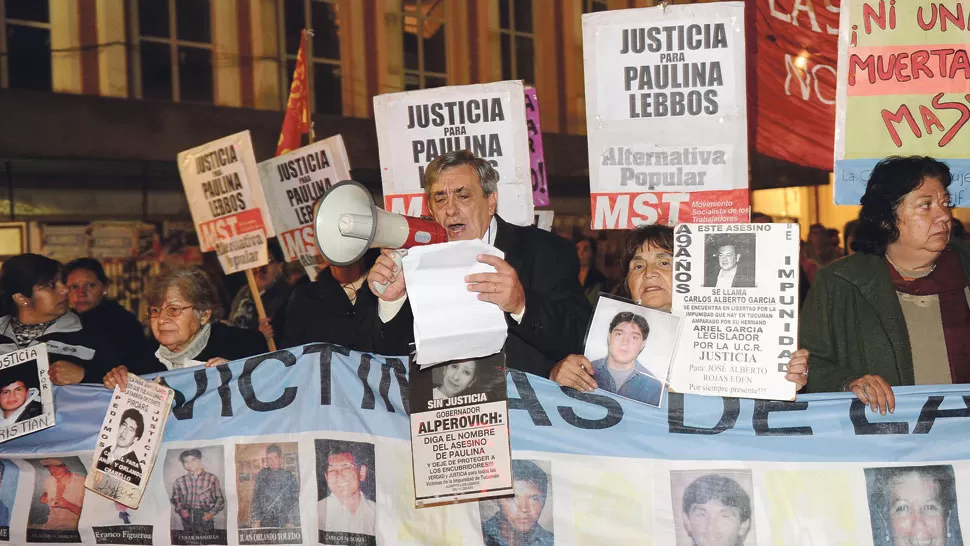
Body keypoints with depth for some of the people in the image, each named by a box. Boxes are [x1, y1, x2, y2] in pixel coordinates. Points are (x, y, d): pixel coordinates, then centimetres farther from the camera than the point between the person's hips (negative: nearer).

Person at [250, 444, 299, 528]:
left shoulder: (288, 476, 2)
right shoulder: (262, 475, 8)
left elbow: (295, 502, 0)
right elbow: (256, 498, 9)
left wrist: (291, 522, -7)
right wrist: (256, 520, 3)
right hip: (265, 523, 1)